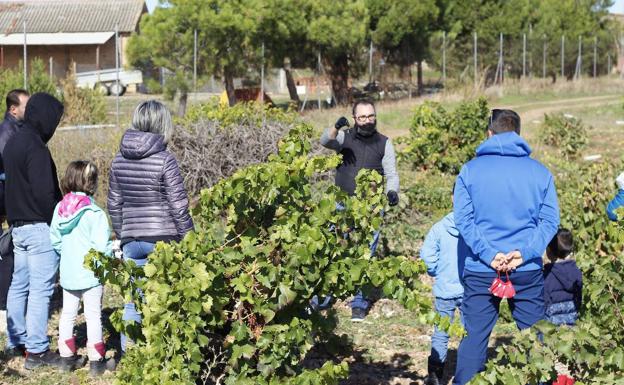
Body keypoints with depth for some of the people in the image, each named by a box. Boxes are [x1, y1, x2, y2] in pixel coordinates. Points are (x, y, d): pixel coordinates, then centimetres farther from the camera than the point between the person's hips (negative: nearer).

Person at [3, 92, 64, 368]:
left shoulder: (12, 143, 13)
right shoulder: (35, 147, -17)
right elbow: (45, 192, -21)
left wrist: (14, 218, 18)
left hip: (17, 225, 10)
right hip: (39, 226, -10)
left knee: (19, 285, 16)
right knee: (41, 289, -5)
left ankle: (16, 342, 25)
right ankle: (37, 350, -3)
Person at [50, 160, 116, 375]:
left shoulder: (60, 209, 0)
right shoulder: (94, 214, -18)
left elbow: (55, 240, 6)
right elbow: (102, 246, -20)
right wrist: (115, 248, 0)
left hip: (67, 274, 5)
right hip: (90, 274, -5)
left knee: (68, 314, 16)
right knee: (93, 316, 4)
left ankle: (66, 357, 23)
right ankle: (96, 360, 9)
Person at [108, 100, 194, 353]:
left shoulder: (119, 160, 5)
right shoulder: (164, 160, -11)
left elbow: (114, 204, 13)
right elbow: (178, 206, -9)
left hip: (131, 240, 5)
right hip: (163, 239, -5)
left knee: (132, 302, 11)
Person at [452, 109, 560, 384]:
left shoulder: (471, 170, 0)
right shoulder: (540, 171, 4)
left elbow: (462, 219, -9)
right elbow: (550, 220, -4)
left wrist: (488, 254, -13)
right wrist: (525, 253, -12)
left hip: (480, 270, -1)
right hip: (528, 270, 1)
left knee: (474, 337, 5)